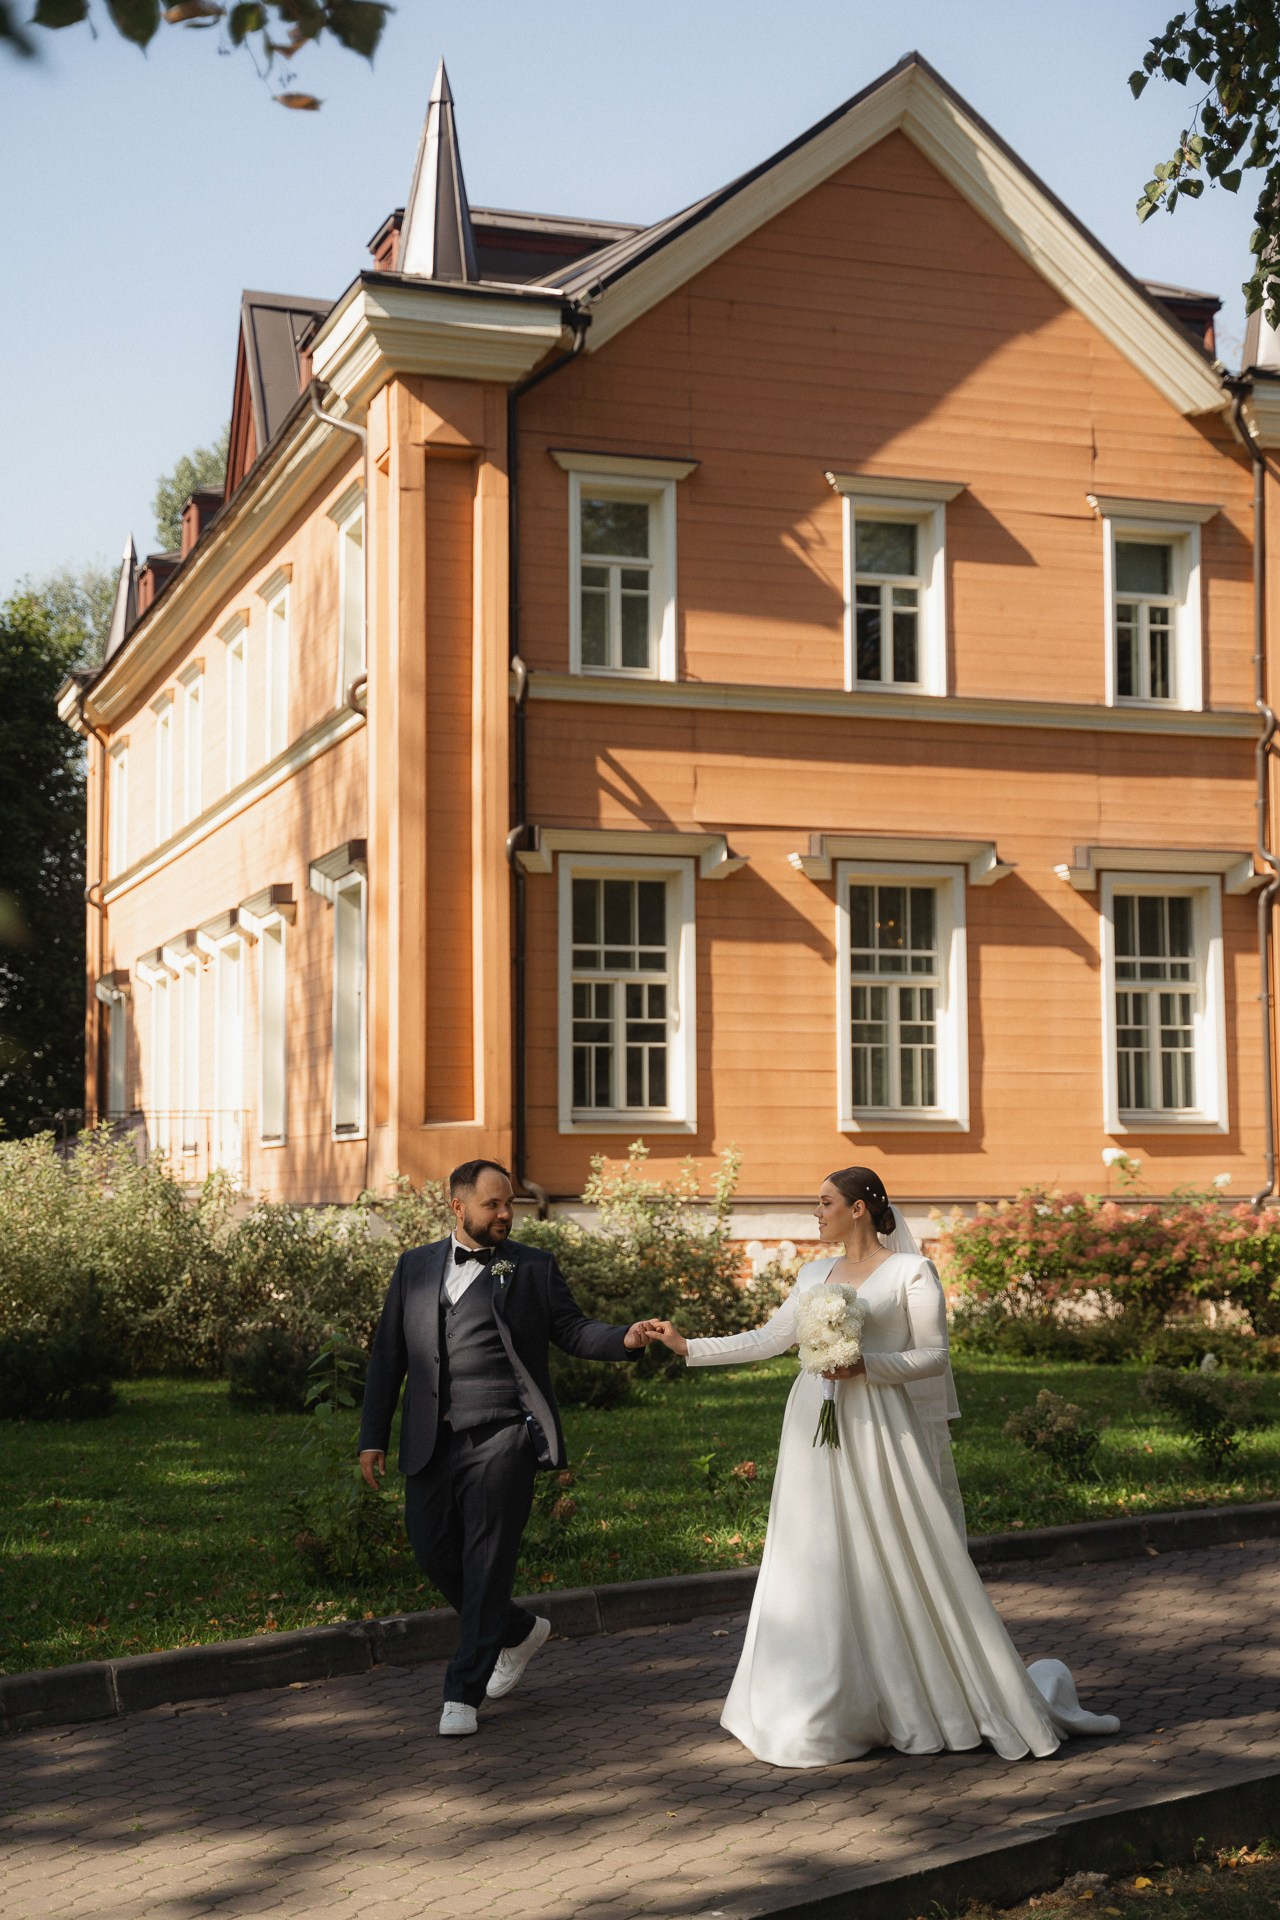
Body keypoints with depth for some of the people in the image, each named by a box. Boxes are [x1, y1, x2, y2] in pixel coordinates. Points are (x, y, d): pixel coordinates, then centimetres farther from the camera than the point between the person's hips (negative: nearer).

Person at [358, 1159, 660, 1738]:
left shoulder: (533, 1267, 6)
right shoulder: (415, 1267, 12)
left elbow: (572, 1330, 3)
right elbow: (388, 1356, 13)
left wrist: (625, 1339, -18)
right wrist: (373, 1437, 9)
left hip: (502, 1435, -4)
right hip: (431, 1443, 4)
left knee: (487, 1561, -5)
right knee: (434, 1554, 10)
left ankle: (464, 1691, 3)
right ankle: (520, 1631, 33)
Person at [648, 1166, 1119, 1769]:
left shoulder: (909, 1271, -4)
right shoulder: (816, 1273, 14)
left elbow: (934, 1355, -6)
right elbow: (769, 1339, 16)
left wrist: (866, 1366, -19)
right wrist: (688, 1346, 12)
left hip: (879, 1436, -6)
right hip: (817, 1432, 6)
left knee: (902, 1566, -4)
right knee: (821, 1569, 6)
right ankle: (835, 1711, 14)